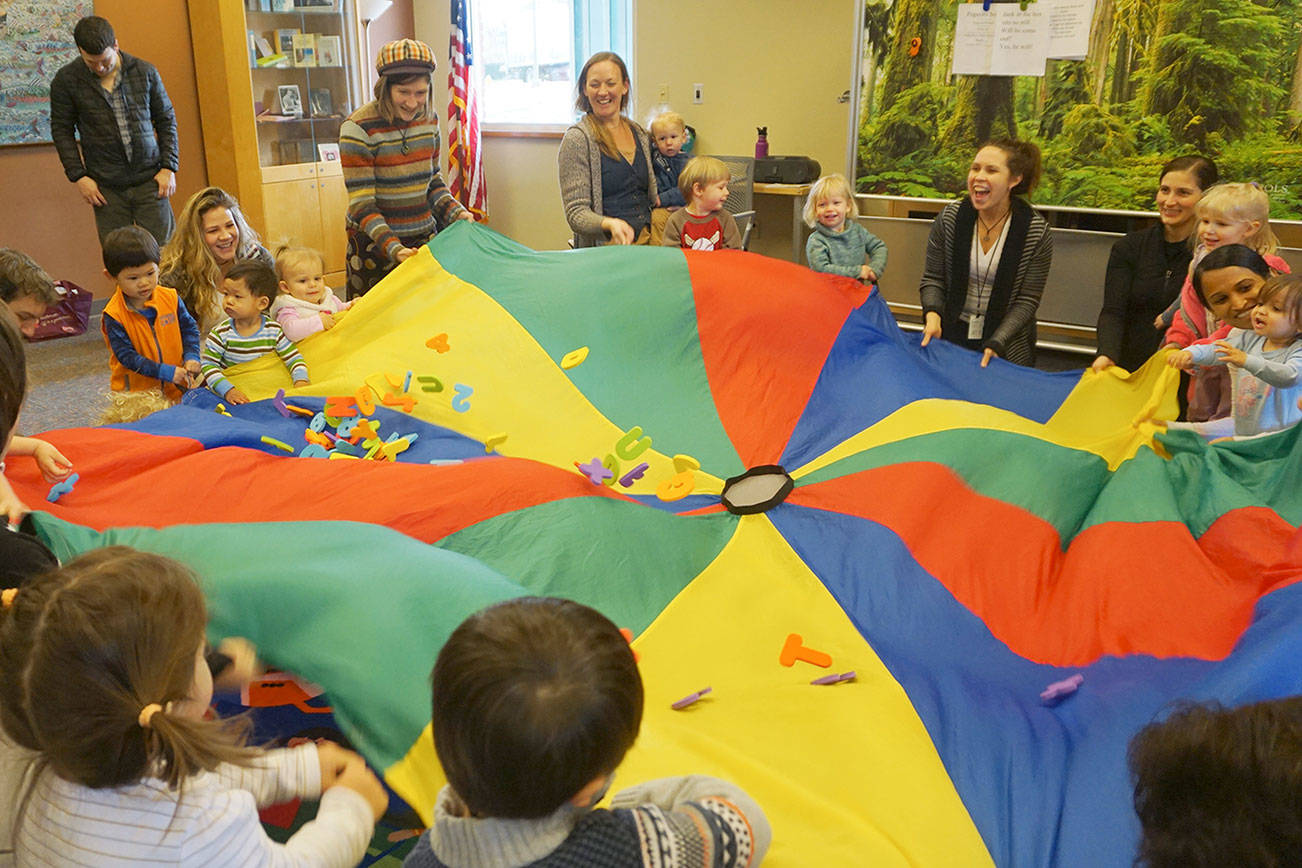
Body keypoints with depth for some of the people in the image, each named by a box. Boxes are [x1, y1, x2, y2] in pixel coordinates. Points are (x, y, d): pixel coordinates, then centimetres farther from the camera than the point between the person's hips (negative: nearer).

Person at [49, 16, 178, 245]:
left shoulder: (145, 72, 4)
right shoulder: (66, 80, 2)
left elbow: (166, 120, 10)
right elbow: (62, 130, 7)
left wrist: (169, 167, 2)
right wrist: (78, 176, -2)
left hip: (150, 180, 1)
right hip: (106, 187, 0)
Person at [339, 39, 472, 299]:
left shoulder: (429, 119, 2)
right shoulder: (357, 128, -16)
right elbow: (361, 205, -18)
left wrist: (456, 213, -4)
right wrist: (393, 248, -30)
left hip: (424, 238, 5)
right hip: (374, 245, -5)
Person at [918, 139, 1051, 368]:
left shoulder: (1037, 233, -12)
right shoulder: (950, 218, -7)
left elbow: (1027, 300, -10)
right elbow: (932, 279, -2)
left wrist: (996, 343, -21)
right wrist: (933, 315, -22)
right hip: (951, 337, 2)